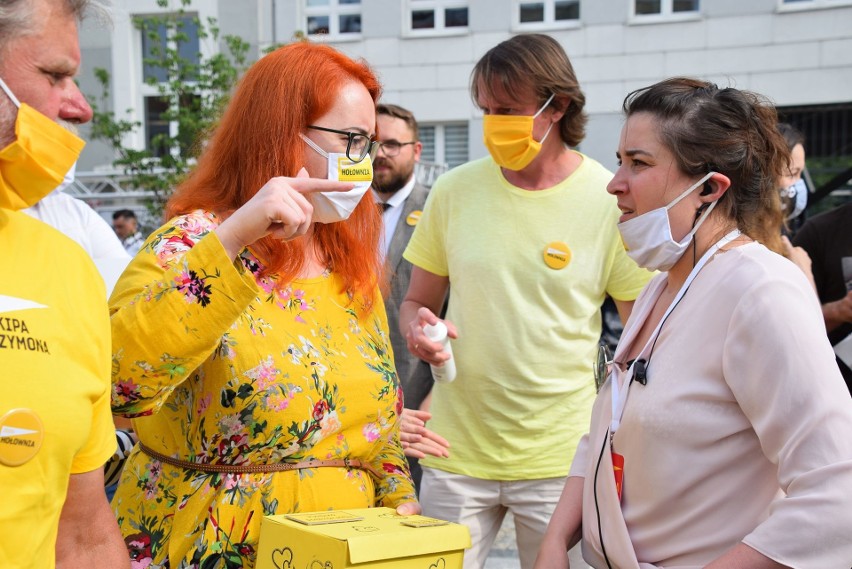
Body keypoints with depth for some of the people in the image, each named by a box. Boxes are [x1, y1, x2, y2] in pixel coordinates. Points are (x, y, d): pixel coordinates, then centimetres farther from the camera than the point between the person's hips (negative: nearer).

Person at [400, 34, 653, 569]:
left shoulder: (613, 202, -7)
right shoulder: (454, 190, 0)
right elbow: (418, 302, 12)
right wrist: (419, 328, -12)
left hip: (560, 458, -2)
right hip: (456, 451, 2)